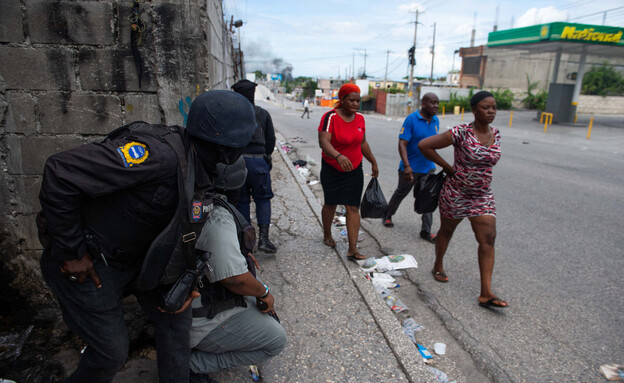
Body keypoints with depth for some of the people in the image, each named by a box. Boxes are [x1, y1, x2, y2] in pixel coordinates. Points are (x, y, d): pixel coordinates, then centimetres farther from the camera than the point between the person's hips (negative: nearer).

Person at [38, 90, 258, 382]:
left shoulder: (197, 167, -5)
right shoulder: (162, 155, -34)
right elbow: (61, 171, -33)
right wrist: (72, 251, -25)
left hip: (132, 257, 8)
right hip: (86, 264, -8)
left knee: (176, 316, 11)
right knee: (112, 350, 5)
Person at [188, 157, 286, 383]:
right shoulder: (216, 218, -31)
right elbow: (235, 278, -33)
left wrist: (241, 252, 13)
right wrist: (264, 293, -14)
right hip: (201, 319, -9)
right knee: (275, 340, 2)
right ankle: (194, 363, 0)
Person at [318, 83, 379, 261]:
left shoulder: (359, 118, 1)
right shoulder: (330, 117, -17)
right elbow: (323, 141, -31)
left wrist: (374, 162, 18)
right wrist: (338, 156, -48)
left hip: (354, 170, 4)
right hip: (332, 170, -3)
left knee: (353, 208, -3)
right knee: (330, 204, 13)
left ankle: (352, 250, 0)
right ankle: (327, 235, 40)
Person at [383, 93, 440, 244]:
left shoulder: (435, 121, 5)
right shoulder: (411, 119, -15)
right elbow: (402, 143, -20)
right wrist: (407, 166, -29)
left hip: (428, 168, 5)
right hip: (410, 167, -5)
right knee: (401, 193, 14)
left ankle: (426, 231, 7)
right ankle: (388, 215, 39)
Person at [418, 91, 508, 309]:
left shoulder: (496, 135, 1)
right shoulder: (461, 133, -18)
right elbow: (424, 145, -20)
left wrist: (480, 178, 9)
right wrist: (448, 168, -15)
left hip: (482, 197, 5)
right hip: (455, 194, -5)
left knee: (488, 239, -4)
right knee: (446, 231, 15)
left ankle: (486, 293, 0)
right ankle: (438, 267, 41)